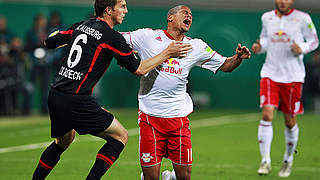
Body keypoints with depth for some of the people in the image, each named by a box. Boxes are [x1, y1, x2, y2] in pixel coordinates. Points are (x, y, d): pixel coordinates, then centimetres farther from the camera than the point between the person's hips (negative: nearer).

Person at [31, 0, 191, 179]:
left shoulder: (80, 26, 11)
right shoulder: (112, 37, -8)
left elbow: (48, 42, 23)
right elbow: (139, 69, -2)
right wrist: (167, 53, 6)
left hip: (54, 96, 8)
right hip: (77, 101, -8)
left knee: (64, 141, 30)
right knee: (121, 136, 4)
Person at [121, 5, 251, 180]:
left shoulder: (196, 47, 9)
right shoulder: (147, 37, 0)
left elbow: (225, 65, 15)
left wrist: (238, 57, -6)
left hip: (179, 118, 3)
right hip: (150, 116, -3)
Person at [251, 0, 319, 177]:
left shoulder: (302, 18, -4)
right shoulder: (267, 18, 5)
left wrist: (302, 49, -15)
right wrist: (259, 46, -1)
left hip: (293, 76, -1)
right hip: (270, 74, 1)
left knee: (290, 121, 7)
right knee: (267, 114, -15)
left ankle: (288, 159, 30)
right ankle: (265, 161, -10)